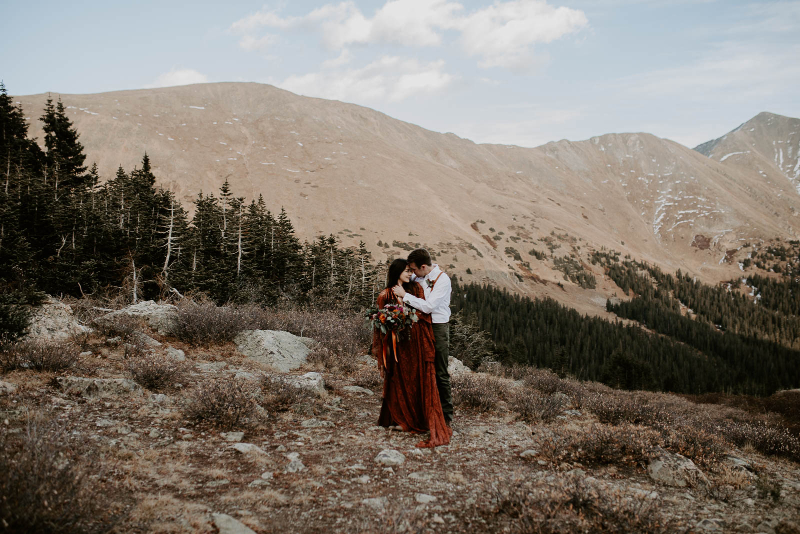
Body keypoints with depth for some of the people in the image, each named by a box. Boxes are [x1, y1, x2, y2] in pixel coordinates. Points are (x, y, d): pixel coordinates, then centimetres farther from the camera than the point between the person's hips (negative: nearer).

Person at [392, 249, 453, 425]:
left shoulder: (442, 280, -16)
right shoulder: (419, 277, 5)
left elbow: (428, 306, -23)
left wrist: (405, 295, -17)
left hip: (438, 327, -7)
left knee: (441, 373, -2)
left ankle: (446, 414, 7)